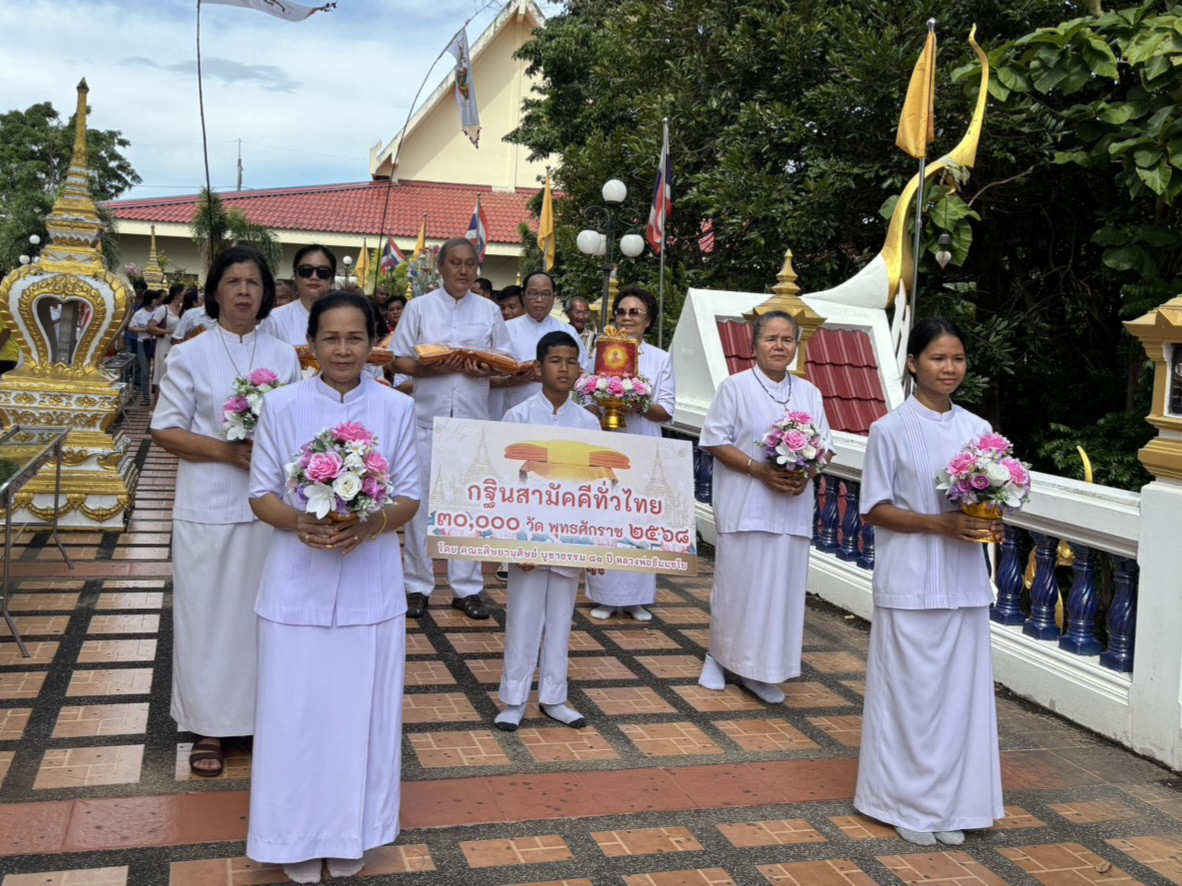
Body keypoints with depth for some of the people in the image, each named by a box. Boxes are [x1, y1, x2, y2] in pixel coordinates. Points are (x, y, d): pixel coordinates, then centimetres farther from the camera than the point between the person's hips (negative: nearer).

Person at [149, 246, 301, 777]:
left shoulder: (283, 356, 6)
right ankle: (209, 727, 15)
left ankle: (264, 713, 23)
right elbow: (165, 430, -3)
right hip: (208, 508, -2)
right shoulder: (189, 356, -2)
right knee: (207, 612, 4)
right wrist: (228, 451, -16)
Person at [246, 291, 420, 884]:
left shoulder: (396, 408, -1)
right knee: (296, 709, 6)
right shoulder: (282, 405, -3)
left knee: (360, 710, 9)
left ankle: (351, 835, 27)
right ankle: (300, 838, 24)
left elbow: (409, 496, 2)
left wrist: (371, 523, -18)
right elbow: (261, 493, 0)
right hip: (297, 580, -1)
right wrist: (300, 522, -20)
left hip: (370, 581, 1)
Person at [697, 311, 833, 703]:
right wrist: (760, 470, -17)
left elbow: (824, 444, 12)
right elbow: (715, 441, -6)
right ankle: (718, 658, 21)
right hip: (745, 505, -4)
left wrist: (808, 472, -10)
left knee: (781, 586, 4)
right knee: (736, 582, 2)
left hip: (792, 508, 4)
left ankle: (761, 670, 15)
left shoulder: (809, 393, 11)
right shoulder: (735, 386, -1)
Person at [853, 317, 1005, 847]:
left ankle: (948, 803, 22)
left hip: (965, 581, 4)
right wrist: (938, 524, -18)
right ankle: (907, 802, 18)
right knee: (911, 691, 3)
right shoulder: (891, 431, -5)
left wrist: (990, 524, -8)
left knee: (960, 690, 8)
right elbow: (875, 509, -6)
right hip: (911, 582, -4)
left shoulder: (977, 430, 7)